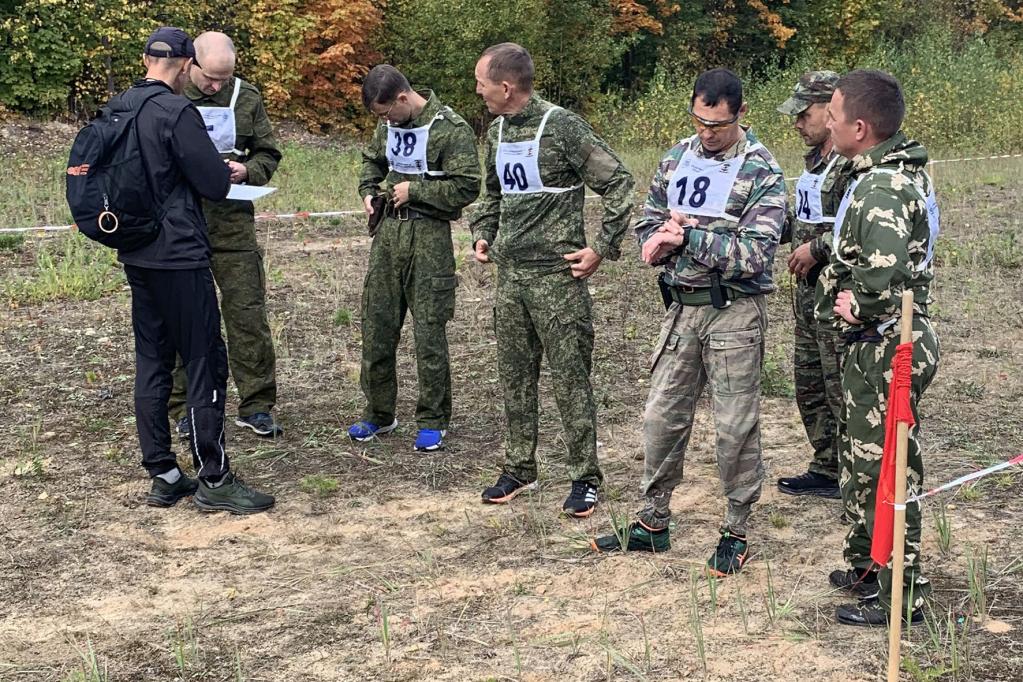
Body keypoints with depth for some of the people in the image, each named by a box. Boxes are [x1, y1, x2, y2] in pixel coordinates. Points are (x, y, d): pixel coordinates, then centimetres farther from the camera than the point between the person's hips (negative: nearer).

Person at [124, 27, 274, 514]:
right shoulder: (177, 112, -16)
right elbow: (215, 185, -14)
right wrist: (227, 172, 7)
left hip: (135, 256, 8)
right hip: (179, 255, -8)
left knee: (151, 360, 11)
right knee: (205, 363, -2)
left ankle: (162, 476, 15)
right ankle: (214, 479, 2)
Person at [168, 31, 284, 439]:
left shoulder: (246, 99, 5)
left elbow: (268, 154, 12)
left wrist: (247, 171, -8)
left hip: (232, 222, 1)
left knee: (248, 313, 2)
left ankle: (256, 406, 12)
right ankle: (185, 409, 16)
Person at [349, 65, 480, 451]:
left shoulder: (451, 129, -12)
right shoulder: (390, 124, 10)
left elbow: (466, 188, -15)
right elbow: (373, 160, 29)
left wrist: (414, 191, -13)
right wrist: (367, 191, 10)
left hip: (429, 235, -7)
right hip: (388, 231, 7)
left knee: (429, 331, -2)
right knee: (376, 325, 9)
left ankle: (433, 422, 9)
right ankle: (378, 414, 22)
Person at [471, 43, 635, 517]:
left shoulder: (561, 126, -13)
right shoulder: (496, 132, 10)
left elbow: (618, 185, -12)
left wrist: (601, 249, -13)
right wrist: (483, 235, 13)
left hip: (557, 276, -7)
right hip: (509, 274, 7)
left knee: (570, 380, -1)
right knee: (514, 377, 13)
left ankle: (585, 478, 9)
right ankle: (519, 468, 25)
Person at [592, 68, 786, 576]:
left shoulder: (762, 173, -11)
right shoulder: (676, 159, 7)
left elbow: (754, 255, -19)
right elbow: (649, 224, 13)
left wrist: (689, 237, -19)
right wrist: (663, 239, -11)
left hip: (735, 312, -5)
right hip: (682, 307, 6)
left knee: (736, 427, 2)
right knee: (662, 418, 10)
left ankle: (736, 533, 17)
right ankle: (652, 523, 24)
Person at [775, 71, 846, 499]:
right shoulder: (815, 160, 14)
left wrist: (817, 248, -21)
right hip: (809, 291, 10)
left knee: (844, 391, -3)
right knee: (809, 386, 17)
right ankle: (826, 471, 30)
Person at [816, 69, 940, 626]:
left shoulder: (881, 191, -24)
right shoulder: (877, 173, 10)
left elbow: (881, 283, -35)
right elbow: (842, 260, 18)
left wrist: (856, 309, -16)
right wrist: (833, 295, 1)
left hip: (886, 349, -10)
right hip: (872, 345, 10)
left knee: (883, 473, 0)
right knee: (859, 459, 22)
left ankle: (901, 594, 12)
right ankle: (865, 565, 37)